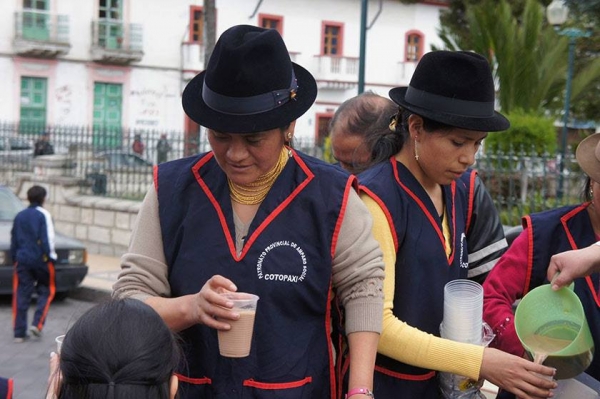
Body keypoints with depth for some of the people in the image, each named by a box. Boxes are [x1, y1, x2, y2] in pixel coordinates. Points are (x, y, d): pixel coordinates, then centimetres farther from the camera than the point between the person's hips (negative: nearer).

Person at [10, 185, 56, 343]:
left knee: (21, 295, 5)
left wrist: (14, 258, 21)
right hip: (41, 259, -4)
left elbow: (14, 239, 14)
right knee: (46, 291, 11)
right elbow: (48, 238, -11)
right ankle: (37, 324, -4)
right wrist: (51, 256, -4)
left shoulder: (19, 216, 10)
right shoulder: (43, 215, -7)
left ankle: (19, 333, 4)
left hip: (22, 260, 4)